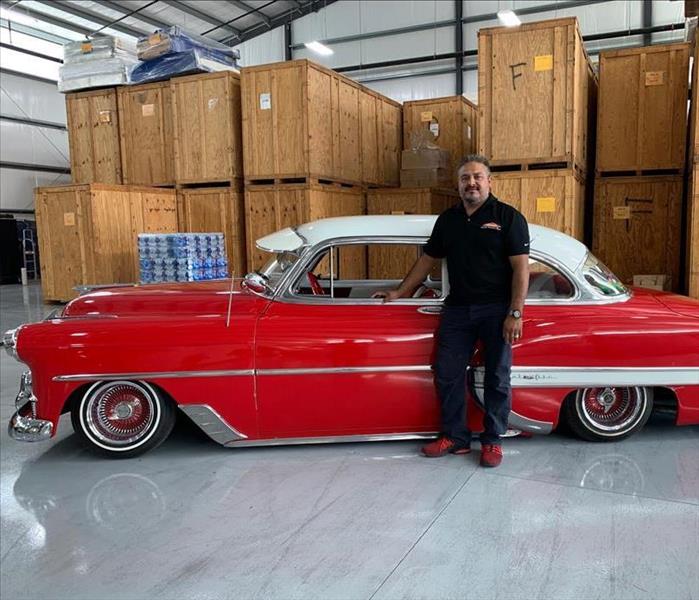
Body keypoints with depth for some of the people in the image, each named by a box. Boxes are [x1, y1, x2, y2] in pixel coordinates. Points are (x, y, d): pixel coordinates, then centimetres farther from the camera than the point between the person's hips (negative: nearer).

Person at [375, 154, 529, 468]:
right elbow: (428, 259, 18)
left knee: (497, 378, 5)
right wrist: (399, 292, 16)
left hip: (497, 310, -4)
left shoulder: (508, 217, -4)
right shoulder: (447, 219, 11)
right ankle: (455, 437, 19)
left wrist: (515, 313, -16)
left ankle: (492, 441, 20)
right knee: (447, 375, 5)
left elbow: (521, 268, -9)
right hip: (457, 309, 5)